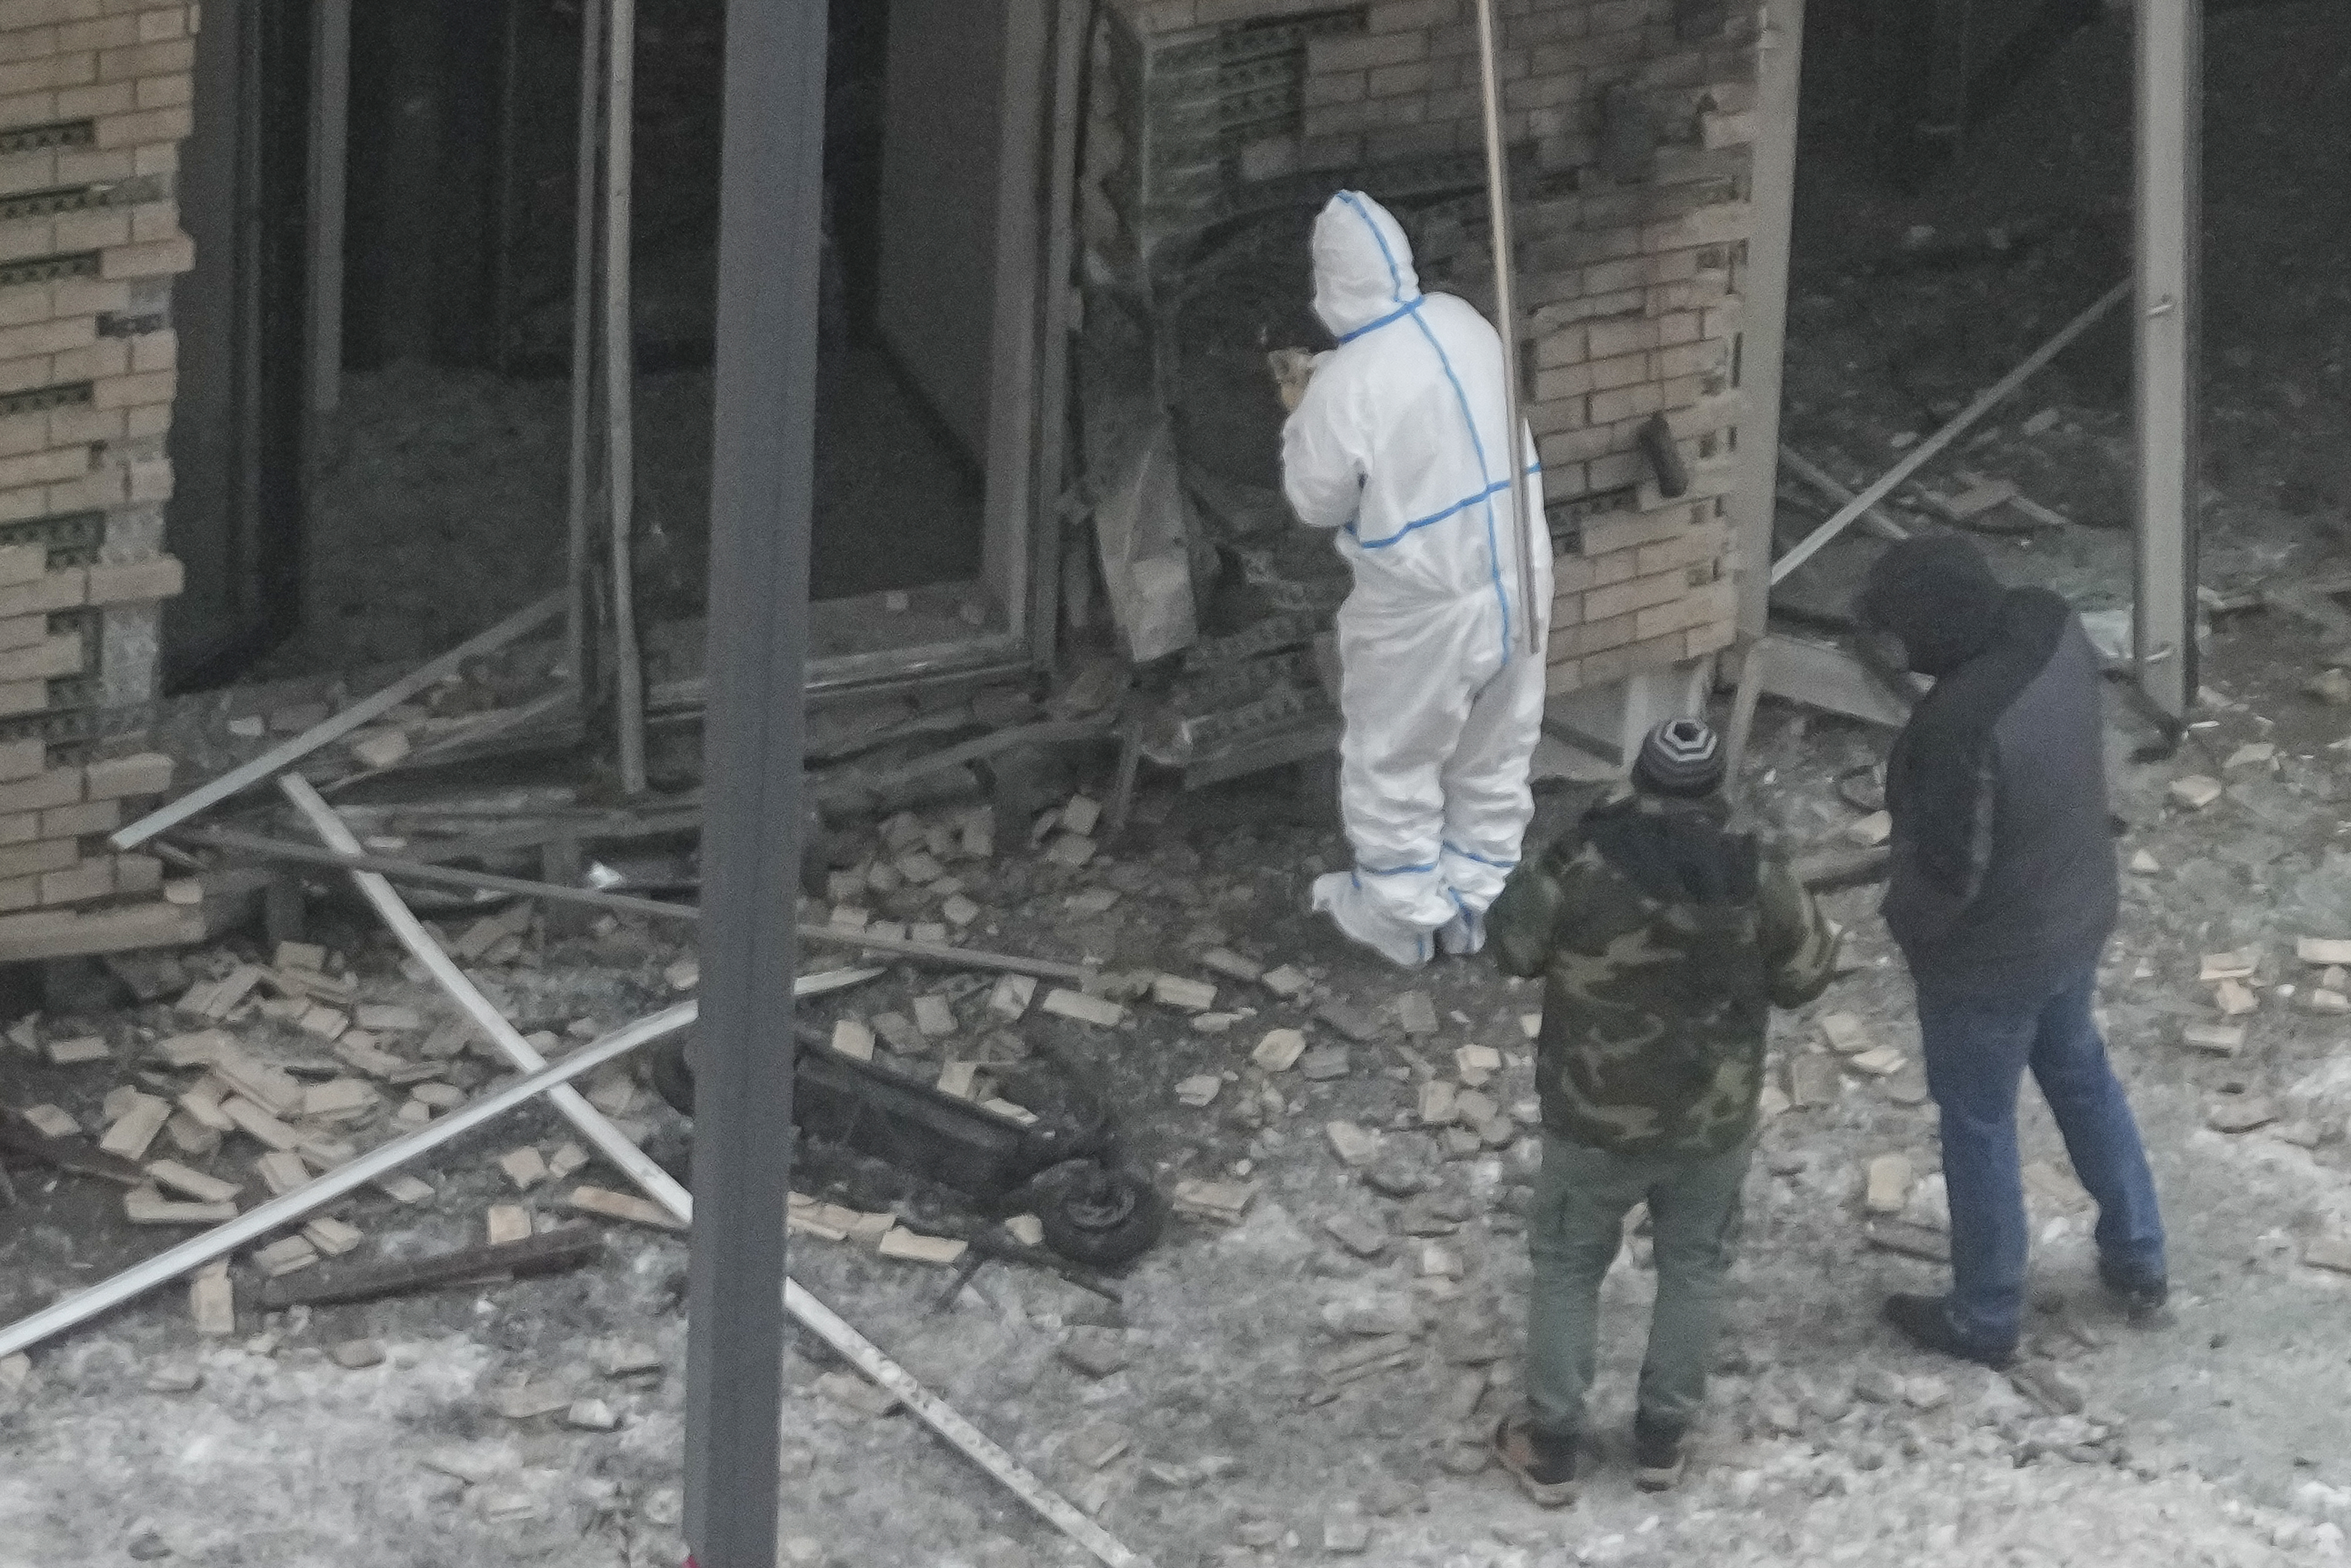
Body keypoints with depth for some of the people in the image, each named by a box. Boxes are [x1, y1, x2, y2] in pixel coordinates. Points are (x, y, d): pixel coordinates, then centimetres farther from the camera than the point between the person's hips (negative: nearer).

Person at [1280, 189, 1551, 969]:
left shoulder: (1345, 386, -24)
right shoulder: (1464, 325, -5)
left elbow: (1318, 503, -11)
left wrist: (1303, 422, 4)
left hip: (1425, 605, -6)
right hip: (1519, 576, 6)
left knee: (1395, 762, 16)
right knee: (1493, 755, 21)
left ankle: (1400, 915, 30)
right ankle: (1470, 899, 35)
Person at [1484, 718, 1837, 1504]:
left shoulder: (1580, 870, -23)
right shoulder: (1755, 877, -16)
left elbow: (1512, 946, -6)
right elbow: (1806, 975, -2)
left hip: (1596, 1119, -2)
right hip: (1715, 1118, 2)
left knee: (1567, 1267, 18)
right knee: (1693, 1265, 23)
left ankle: (1551, 1447, 26)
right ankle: (1662, 1437, 33)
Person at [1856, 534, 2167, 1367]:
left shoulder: (1962, 726, -39)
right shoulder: (2051, 625, -14)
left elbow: (1948, 871, -28)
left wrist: (1904, 918, -7)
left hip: (1991, 956, -8)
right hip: (2078, 909, 8)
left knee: (1977, 1124, 15)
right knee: (2080, 1074, 30)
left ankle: (1985, 1318, 34)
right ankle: (2139, 1261, 46)